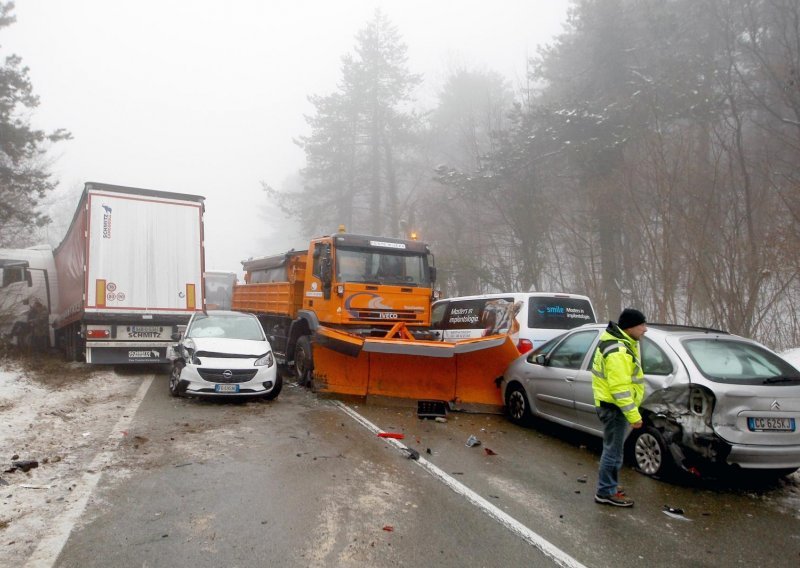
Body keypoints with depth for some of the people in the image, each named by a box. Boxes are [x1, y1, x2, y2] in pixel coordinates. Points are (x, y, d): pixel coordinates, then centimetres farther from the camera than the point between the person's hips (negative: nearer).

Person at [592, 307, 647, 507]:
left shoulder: (620, 339, 7)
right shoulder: (618, 352, -27)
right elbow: (620, 388, -29)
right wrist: (633, 415, -27)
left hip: (611, 403, 11)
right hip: (614, 406, -11)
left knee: (613, 448, 20)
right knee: (613, 450, -1)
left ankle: (609, 486, 33)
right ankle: (606, 492, 10)